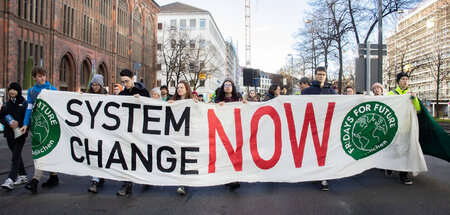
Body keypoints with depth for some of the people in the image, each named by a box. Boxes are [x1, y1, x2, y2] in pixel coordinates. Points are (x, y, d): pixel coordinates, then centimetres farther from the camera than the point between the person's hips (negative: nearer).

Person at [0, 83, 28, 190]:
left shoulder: (24, 103, -2)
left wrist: (19, 123, -21)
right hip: (9, 133, 6)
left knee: (16, 156, -10)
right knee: (16, 154, 14)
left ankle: (10, 180, -14)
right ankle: (22, 175, 26)